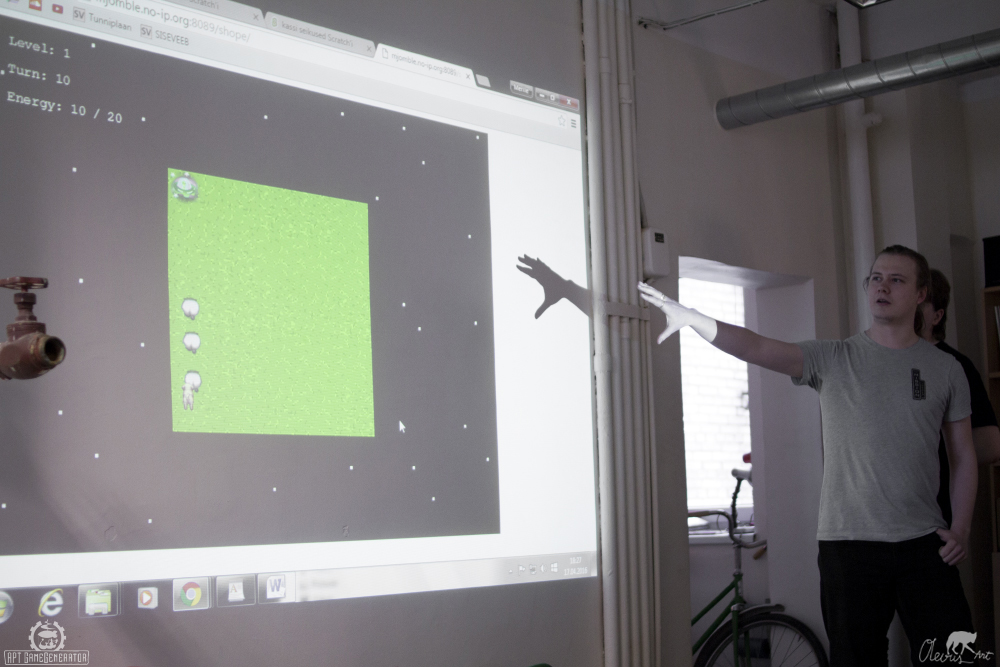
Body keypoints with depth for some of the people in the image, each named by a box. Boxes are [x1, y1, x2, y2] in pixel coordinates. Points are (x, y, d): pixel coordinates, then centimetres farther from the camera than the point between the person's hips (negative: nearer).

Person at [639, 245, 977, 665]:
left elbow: (963, 456, 10)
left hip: (925, 544, 1)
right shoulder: (833, 358, 1)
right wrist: (690, 317, -27)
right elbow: (757, 348, -13)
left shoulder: (945, 369, 7)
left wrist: (961, 529, -1)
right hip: (849, 543, -1)